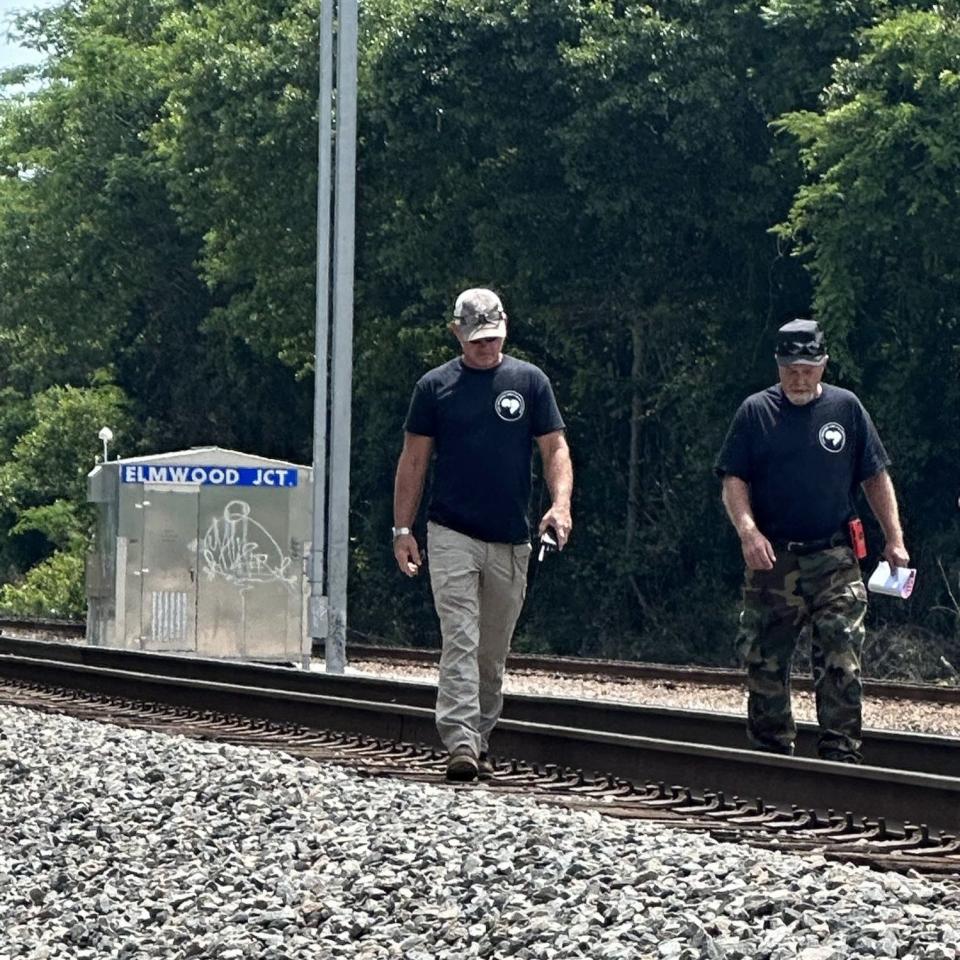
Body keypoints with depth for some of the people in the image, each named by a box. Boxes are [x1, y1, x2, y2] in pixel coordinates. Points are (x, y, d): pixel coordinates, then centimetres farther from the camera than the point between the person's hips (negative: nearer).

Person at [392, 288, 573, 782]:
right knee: (460, 642, -13)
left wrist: (560, 504, -14)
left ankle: (482, 741, 20)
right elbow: (413, 461, 8)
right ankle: (460, 744, -19)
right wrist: (402, 529, 2)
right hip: (452, 534, -2)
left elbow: (554, 448, 4)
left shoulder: (529, 381, 6)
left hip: (510, 540, 2)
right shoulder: (435, 386, 4)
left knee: (493, 652, 9)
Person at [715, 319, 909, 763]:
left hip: (834, 560, 0)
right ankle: (771, 754, 15)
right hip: (772, 560, 0)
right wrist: (748, 531, -16)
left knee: (840, 660, -10)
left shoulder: (846, 408, 7)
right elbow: (733, 481, 2)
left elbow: (875, 477, 11)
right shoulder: (756, 411, 4)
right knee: (764, 663, 4)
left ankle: (841, 755, -7)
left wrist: (894, 539, 4)